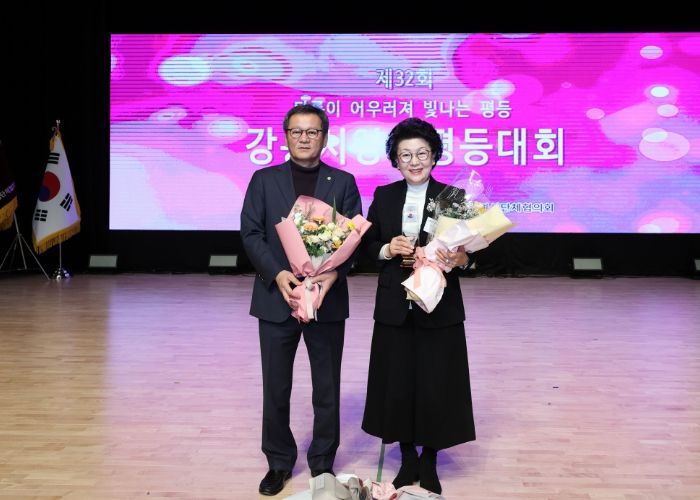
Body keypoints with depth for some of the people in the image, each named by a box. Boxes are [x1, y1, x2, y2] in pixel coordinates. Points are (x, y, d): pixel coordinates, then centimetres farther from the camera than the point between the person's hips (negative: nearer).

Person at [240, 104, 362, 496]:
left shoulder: (343, 182, 5)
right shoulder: (264, 180, 6)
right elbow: (251, 233, -2)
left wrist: (333, 275, -19)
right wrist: (278, 274, -17)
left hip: (328, 298, 0)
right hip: (276, 297, 0)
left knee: (327, 387, 9)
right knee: (276, 387, 9)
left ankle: (323, 461, 27)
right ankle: (279, 461, 27)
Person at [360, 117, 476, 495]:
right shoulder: (383, 196, 5)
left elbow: (468, 251, -3)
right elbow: (367, 244, 7)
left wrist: (459, 259, -24)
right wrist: (387, 250, -12)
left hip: (439, 309, -2)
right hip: (394, 308, 2)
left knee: (436, 385, 5)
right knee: (397, 384, 9)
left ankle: (429, 464, 26)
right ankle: (407, 459, 29)